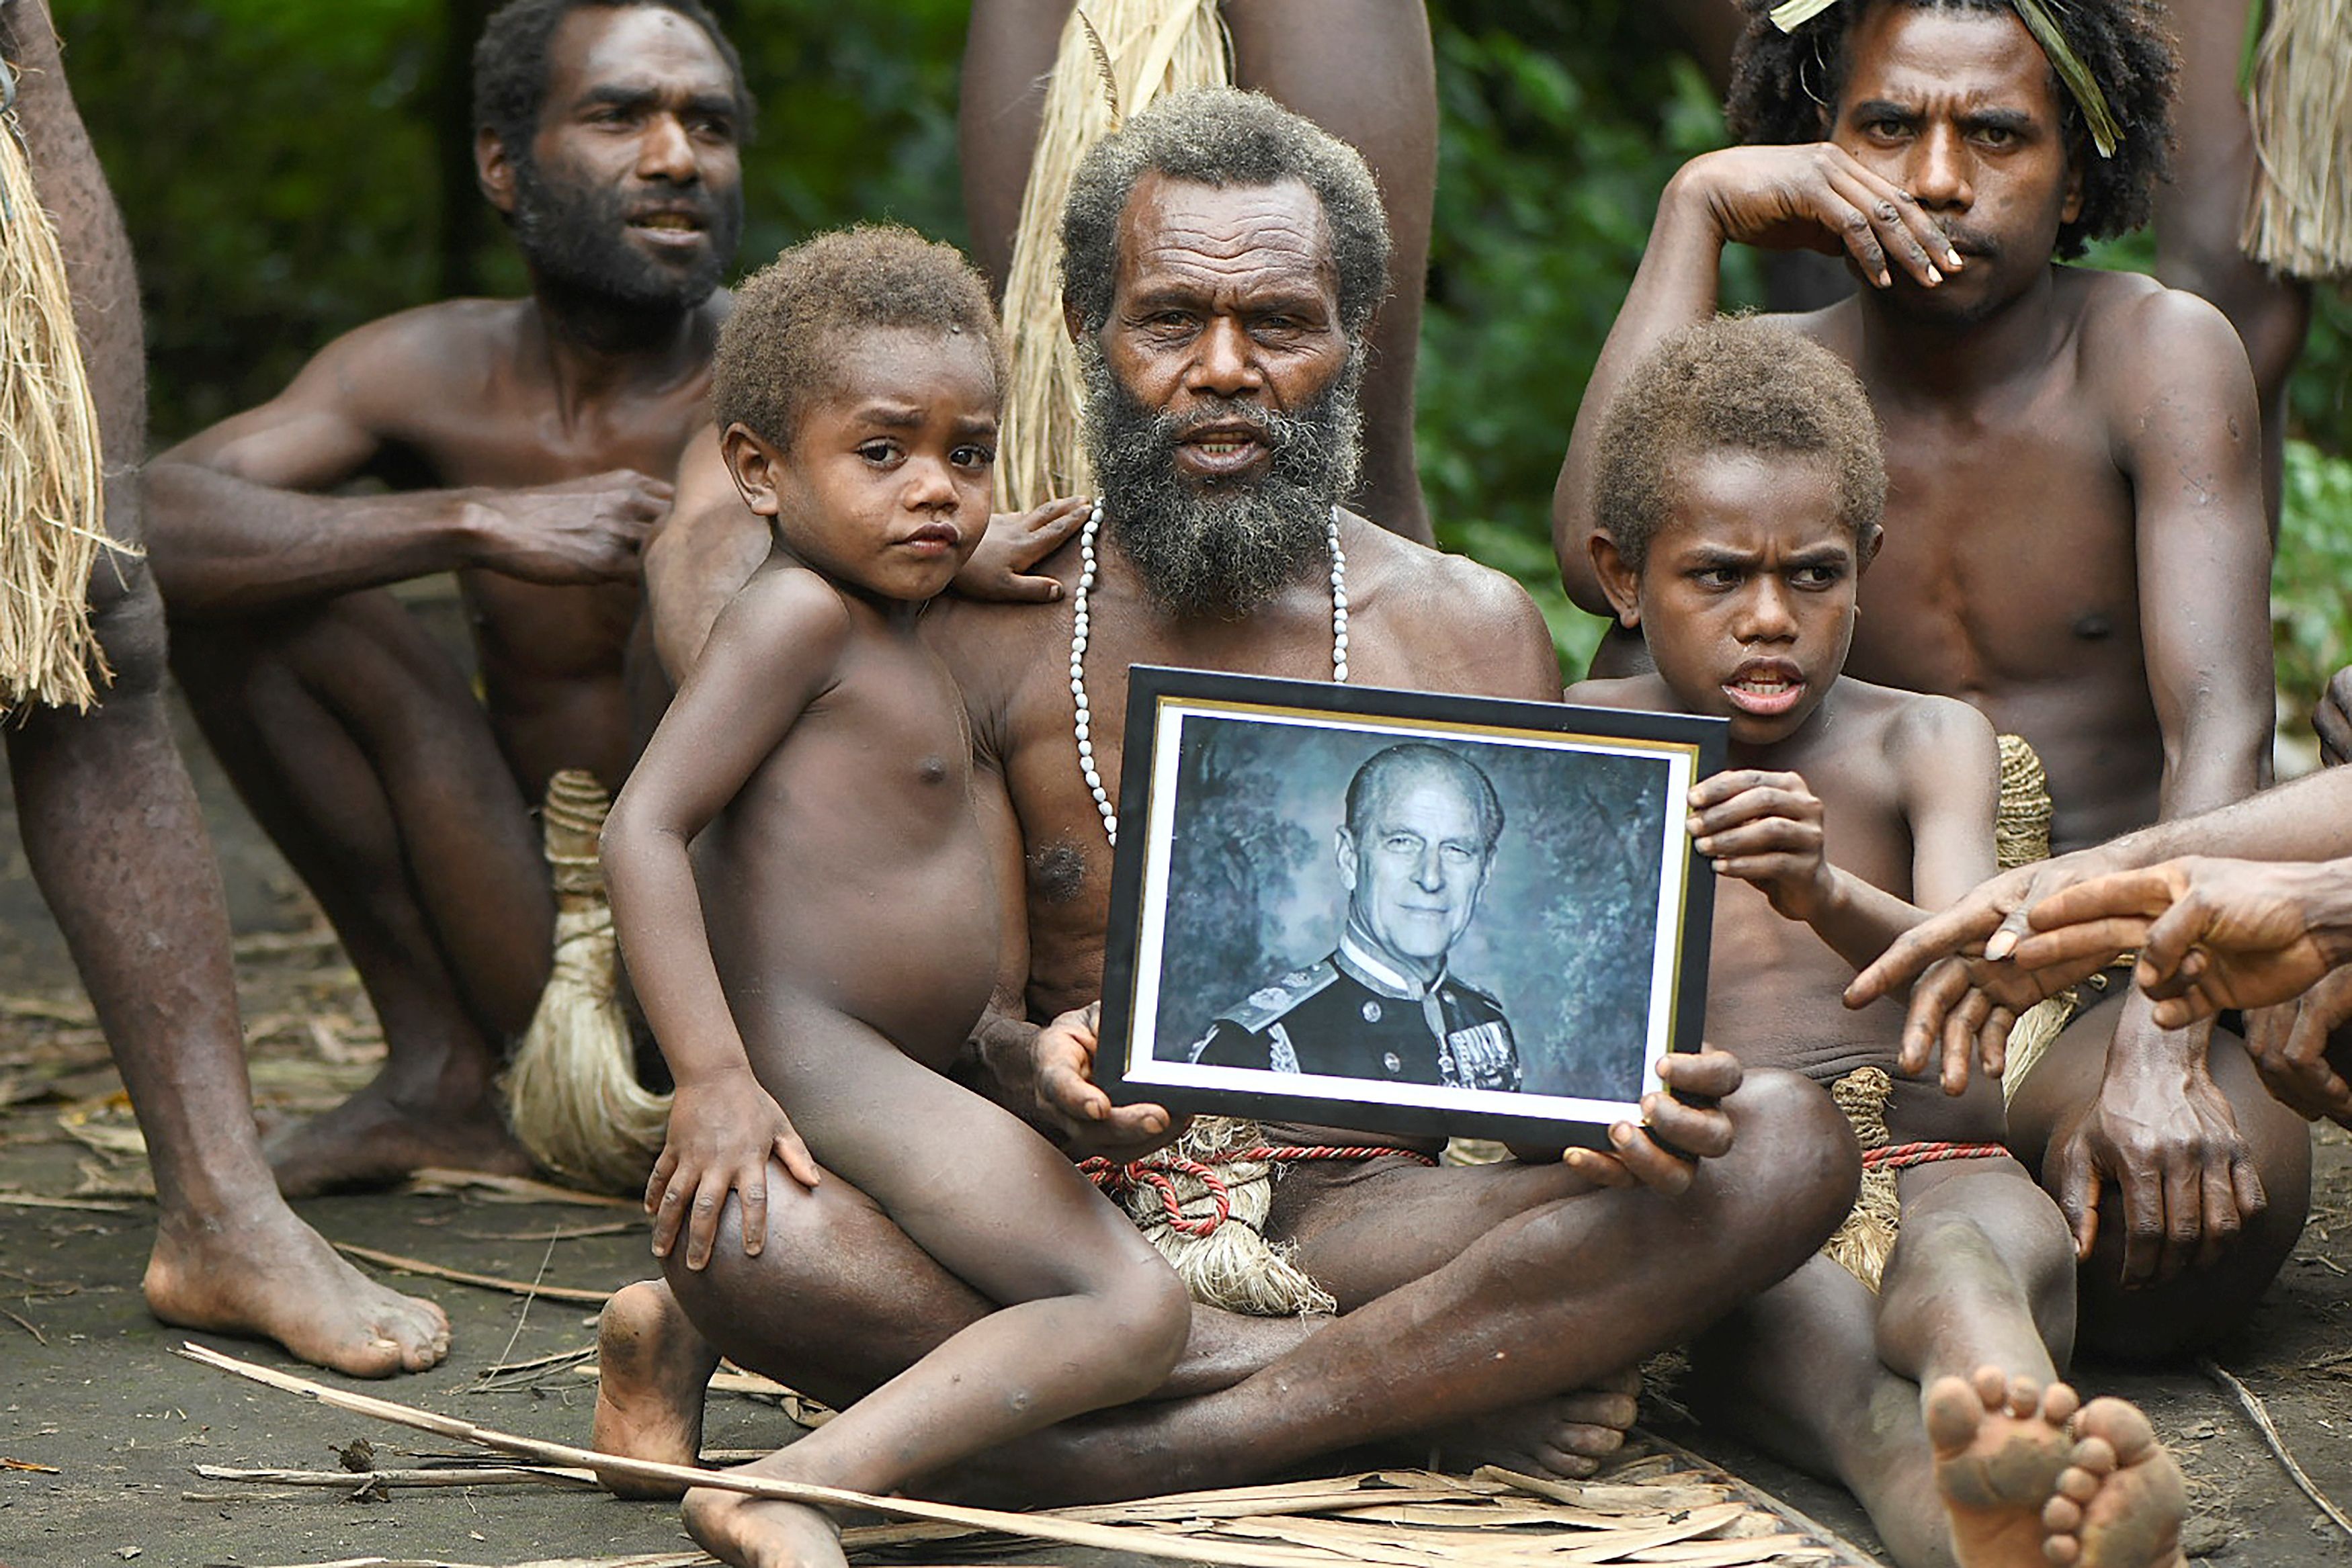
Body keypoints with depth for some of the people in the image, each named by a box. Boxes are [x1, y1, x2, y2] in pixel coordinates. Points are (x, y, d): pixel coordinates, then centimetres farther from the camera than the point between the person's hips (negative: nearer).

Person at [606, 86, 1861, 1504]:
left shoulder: (1470, 632, 9)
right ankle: (1429, 1396, -25)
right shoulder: (989, 627, 7)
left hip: (1362, 1214, 1)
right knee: (739, 1217, -33)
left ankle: (1146, 1450, -29)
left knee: (1789, 1144, -24)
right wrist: (1027, 1066, -25)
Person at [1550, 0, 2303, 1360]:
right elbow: (1603, 555, -21)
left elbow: (2221, 728, -19)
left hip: (2123, 977, -2)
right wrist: (1698, 206, -16)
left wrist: (2159, 1050, -35)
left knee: (2236, 1178, -36)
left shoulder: (2161, 354, -7)